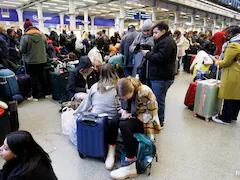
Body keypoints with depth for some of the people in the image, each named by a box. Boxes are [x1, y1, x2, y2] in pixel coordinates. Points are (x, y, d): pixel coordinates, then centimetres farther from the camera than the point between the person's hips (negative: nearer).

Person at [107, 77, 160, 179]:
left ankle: (130, 165, -28)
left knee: (124, 125, -34)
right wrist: (123, 111, -11)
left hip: (144, 121, -5)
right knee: (112, 122, -25)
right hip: (131, 117, 6)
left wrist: (133, 116, -23)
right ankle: (111, 151, -5)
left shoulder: (145, 93, -25)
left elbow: (151, 115, -19)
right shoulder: (124, 92, -6)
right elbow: (123, 106, 12)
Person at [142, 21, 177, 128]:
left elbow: (160, 57, -24)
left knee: (159, 100, -2)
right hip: (159, 76, 11)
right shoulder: (163, 41, 21)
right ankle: (159, 119, 30)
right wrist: (149, 53, 7)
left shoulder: (167, 42, -14)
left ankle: (159, 121, 12)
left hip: (162, 78, -11)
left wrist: (147, 54, -12)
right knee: (159, 99, 17)